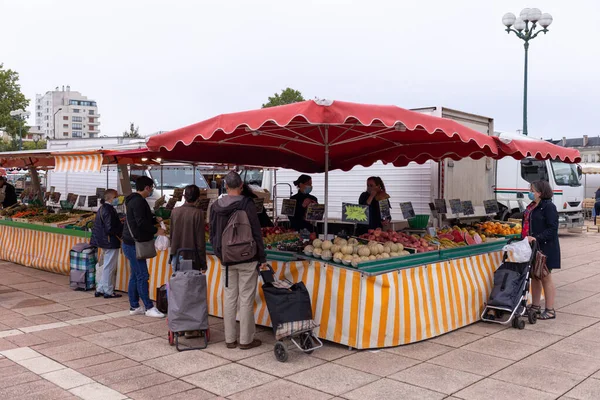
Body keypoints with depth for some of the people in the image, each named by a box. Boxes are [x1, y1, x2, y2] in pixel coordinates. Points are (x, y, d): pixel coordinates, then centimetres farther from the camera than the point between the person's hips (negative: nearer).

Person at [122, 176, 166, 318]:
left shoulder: (134, 200, 16)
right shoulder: (138, 201, -16)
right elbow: (141, 222, -22)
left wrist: (155, 220, 18)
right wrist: (156, 231, -12)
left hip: (131, 244, 11)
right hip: (134, 244, -11)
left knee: (135, 276, 13)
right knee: (142, 276, -6)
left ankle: (134, 306, 19)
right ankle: (149, 307, -1)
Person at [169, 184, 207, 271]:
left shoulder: (175, 211, 1)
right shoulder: (198, 213, -13)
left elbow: (171, 235, 11)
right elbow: (200, 240, -12)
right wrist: (203, 263, -5)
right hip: (192, 258, -4)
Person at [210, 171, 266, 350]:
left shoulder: (216, 206, 3)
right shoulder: (247, 204, -13)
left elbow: (213, 234, 11)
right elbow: (256, 233, -11)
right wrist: (262, 258, -4)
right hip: (247, 259, -4)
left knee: (229, 298, 11)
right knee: (246, 299, 3)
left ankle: (230, 339, 18)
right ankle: (246, 340, 10)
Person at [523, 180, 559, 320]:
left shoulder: (549, 207, -12)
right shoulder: (531, 207, 14)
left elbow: (552, 229, -18)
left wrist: (537, 238, -26)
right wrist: (524, 238, 9)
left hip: (545, 248, -8)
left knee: (546, 278, -2)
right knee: (534, 277, 14)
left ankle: (550, 310, 8)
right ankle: (535, 307, 24)